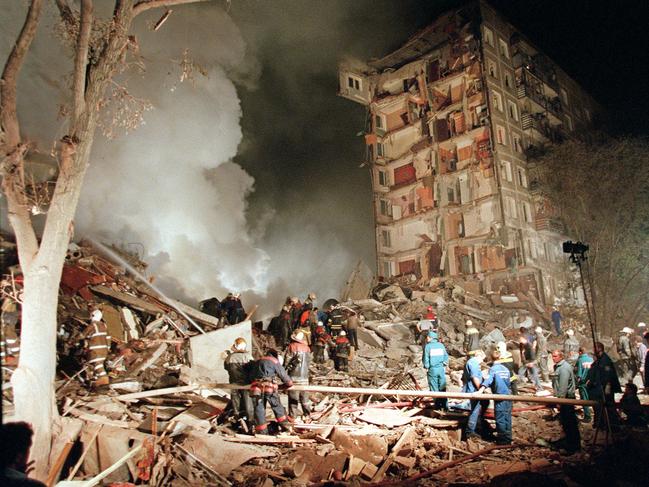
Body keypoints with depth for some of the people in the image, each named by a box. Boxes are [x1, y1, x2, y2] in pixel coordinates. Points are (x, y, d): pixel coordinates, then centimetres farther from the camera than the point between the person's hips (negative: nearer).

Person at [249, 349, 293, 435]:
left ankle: (262, 432, 10)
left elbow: (251, 376, 29)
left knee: (259, 410, 9)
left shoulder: (257, 362, 26)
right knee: (277, 407, 15)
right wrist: (289, 383, 35)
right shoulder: (275, 362, 14)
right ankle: (285, 425, 18)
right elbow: (284, 376, 16)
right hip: (270, 387, -3)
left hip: (256, 388, 3)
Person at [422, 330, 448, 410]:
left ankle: (437, 405, 7)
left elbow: (425, 358, -8)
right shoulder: (441, 345, 4)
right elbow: (446, 356, 6)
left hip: (432, 369, -3)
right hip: (441, 369, 3)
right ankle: (444, 405, 12)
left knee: (434, 388, 5)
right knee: (442, 388, 10)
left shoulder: (427, 346, -8)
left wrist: (426, 367, 5)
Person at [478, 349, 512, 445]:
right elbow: (508, 381, 17)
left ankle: (502, 439, 7)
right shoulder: (505, 368, 9)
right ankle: (508, 439, 20)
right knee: (507, 418, 13)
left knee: (500, 418, 3)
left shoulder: (493, 369, -9)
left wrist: (480, 390, -37)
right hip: (508, 395, 6)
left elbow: (488, 380, -25)